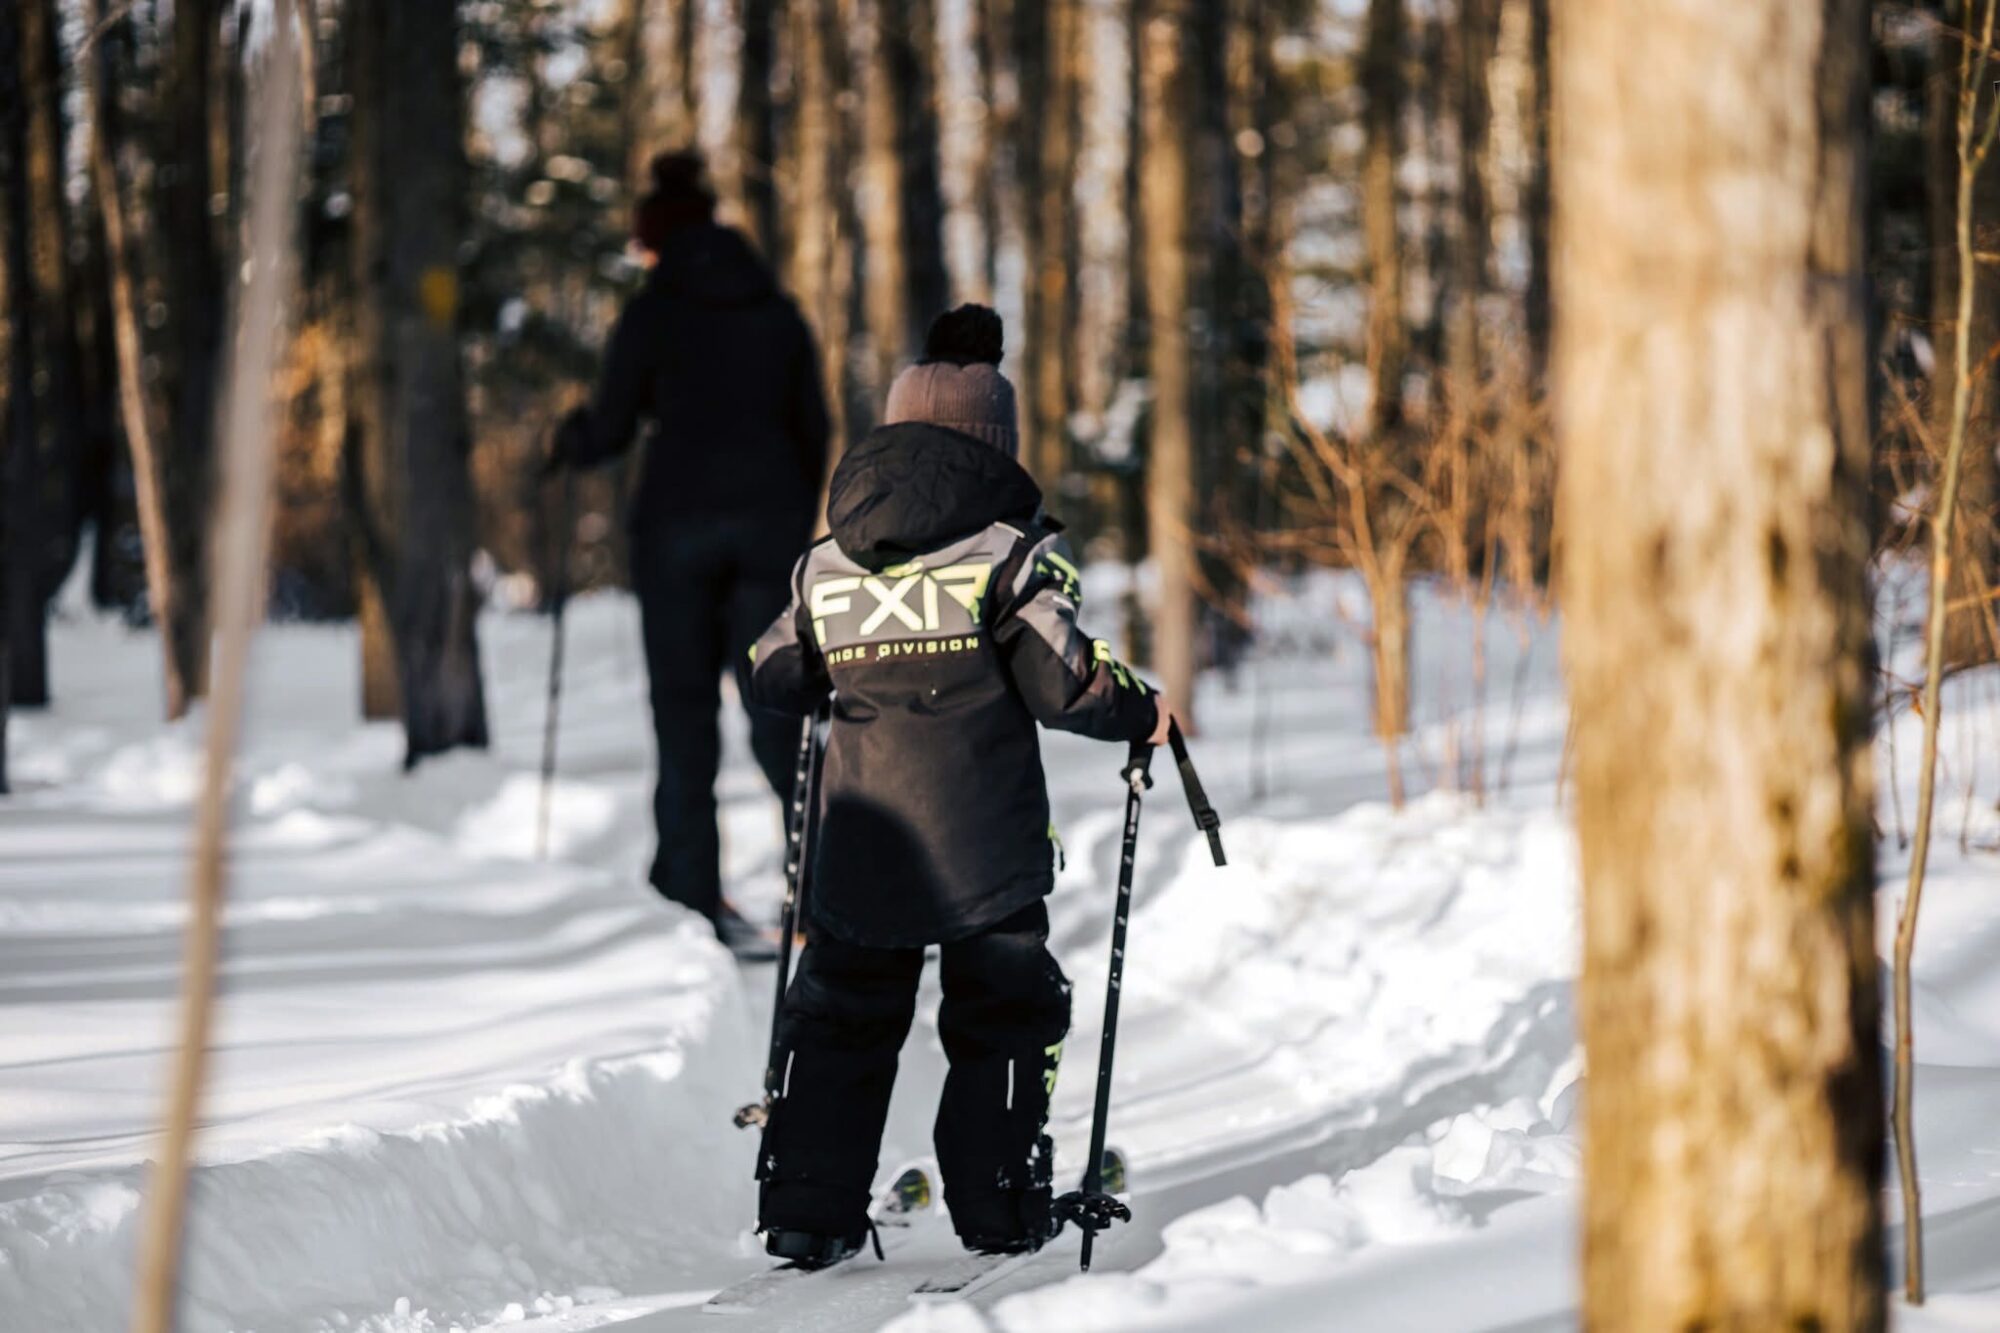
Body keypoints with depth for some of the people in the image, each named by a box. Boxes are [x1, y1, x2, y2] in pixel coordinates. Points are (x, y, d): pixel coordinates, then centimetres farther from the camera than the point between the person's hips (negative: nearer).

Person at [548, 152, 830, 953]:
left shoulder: (654, 313, -2)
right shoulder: (776, 313, 10)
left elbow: (611, 429, -2)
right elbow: (813, 428, 11)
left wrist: (568, 442, 20)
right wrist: (798, 526, 20)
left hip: (678, 520, -3)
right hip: (770, 520, 3)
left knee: (684, 708, 4)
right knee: (774, 704, 7)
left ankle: (693, 895, 2)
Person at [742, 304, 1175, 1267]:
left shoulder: (827, 561, 6)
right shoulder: (1009, 547, -8)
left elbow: (773, 679, 14)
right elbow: (1063, 685, -12)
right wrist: (1141, 712, 6)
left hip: (861, 844, 4)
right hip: (983, 845, -4)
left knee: (839, 1016, 13)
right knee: (1002, 1016, 9)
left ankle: (805, 1214, 9)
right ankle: (999, 1212, 7)